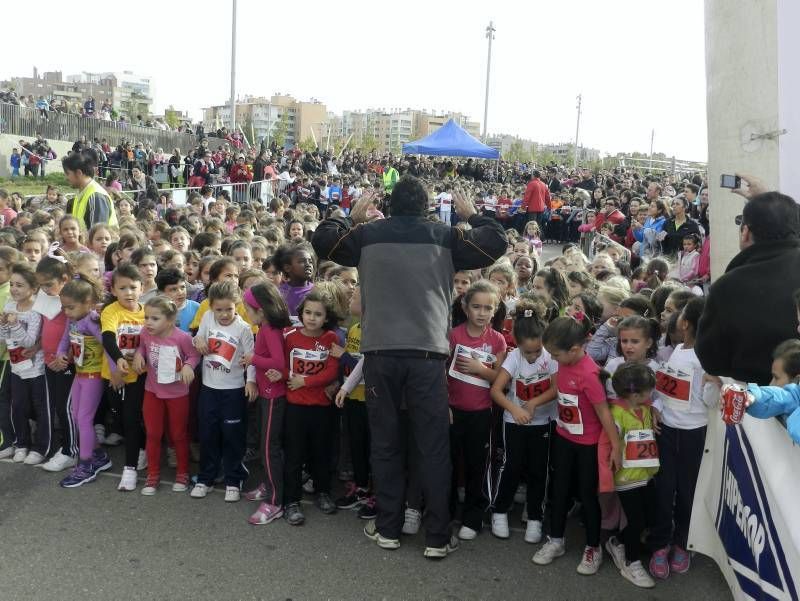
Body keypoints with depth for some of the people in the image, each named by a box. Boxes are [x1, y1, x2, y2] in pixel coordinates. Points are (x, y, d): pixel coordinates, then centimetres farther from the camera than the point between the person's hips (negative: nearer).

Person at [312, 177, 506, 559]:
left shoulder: (368, 234, 5)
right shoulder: (444, 236, 4)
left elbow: (321, 240, 14)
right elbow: (496, 243, 7)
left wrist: (352, 217, 25)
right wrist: (472, 215, 21)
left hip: (380, 351, 1)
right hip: (426, 352, -1)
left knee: (385, 442, 12)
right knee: (434, 446, 5)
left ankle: (387, 528, 22)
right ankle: (437, 537, 11)